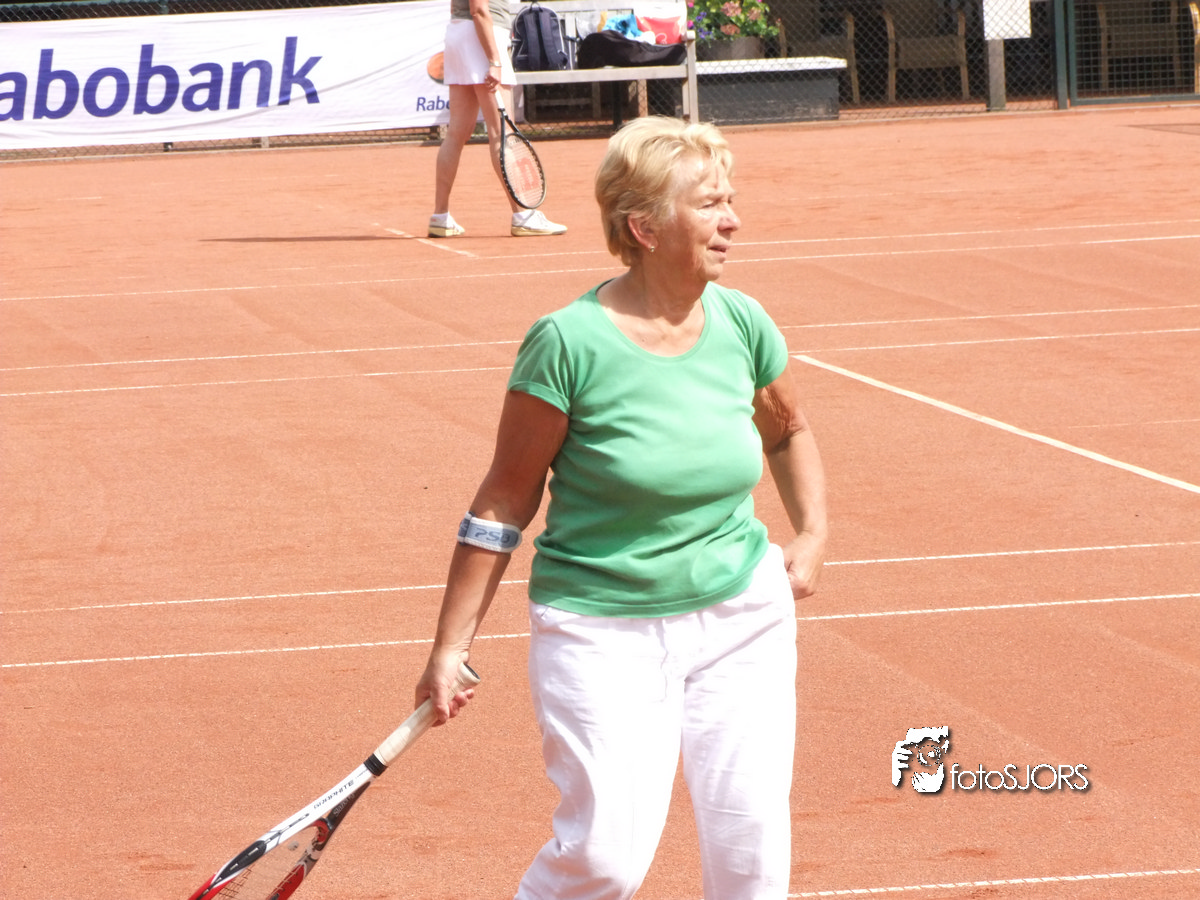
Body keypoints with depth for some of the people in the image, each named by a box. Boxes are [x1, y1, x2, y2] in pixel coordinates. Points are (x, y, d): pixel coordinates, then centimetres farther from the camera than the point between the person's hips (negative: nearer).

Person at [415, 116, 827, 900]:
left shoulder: (741, 323, 0)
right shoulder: (570, 343, -14)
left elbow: (789, 431, 23)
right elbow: (503, 505, -6)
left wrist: (812, 535, 8)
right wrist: (451, 648, -5)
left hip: (742, 617, 4)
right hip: (603, 628, -4)